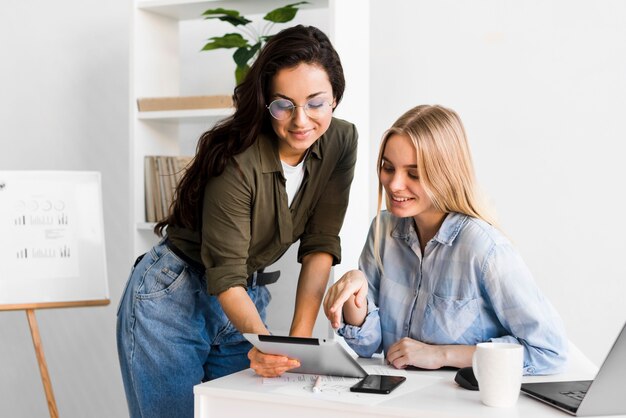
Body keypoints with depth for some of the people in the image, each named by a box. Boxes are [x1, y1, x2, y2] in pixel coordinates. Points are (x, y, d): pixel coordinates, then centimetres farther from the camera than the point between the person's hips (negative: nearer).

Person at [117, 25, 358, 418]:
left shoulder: (340, 142, -10)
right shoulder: (238, 160, -26)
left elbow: (320, 245, -9)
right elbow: (225, 276, -23)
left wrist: (299, 337, -18)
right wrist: (262, 339, -40)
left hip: (246, 300, 5)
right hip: (172, 302, -5)